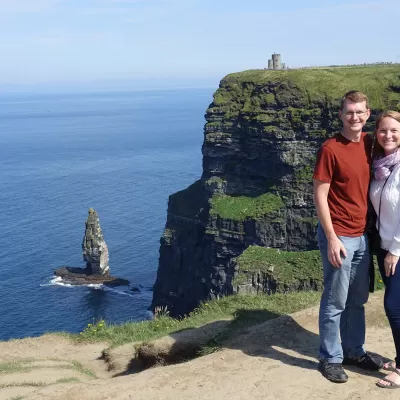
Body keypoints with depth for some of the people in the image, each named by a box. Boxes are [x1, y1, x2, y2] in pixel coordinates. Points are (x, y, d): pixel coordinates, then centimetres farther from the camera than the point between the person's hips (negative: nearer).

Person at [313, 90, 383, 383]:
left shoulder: (370, 143, 6)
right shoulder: (330, 149, -14)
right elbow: (320, 196, -14)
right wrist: (332, 238, -17)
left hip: (363, 235, 6)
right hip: (339, 237, -6)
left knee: (357, 300, 17)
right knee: (335, 302, 4)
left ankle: (355, 351, 31)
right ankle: (330, 359, 17)